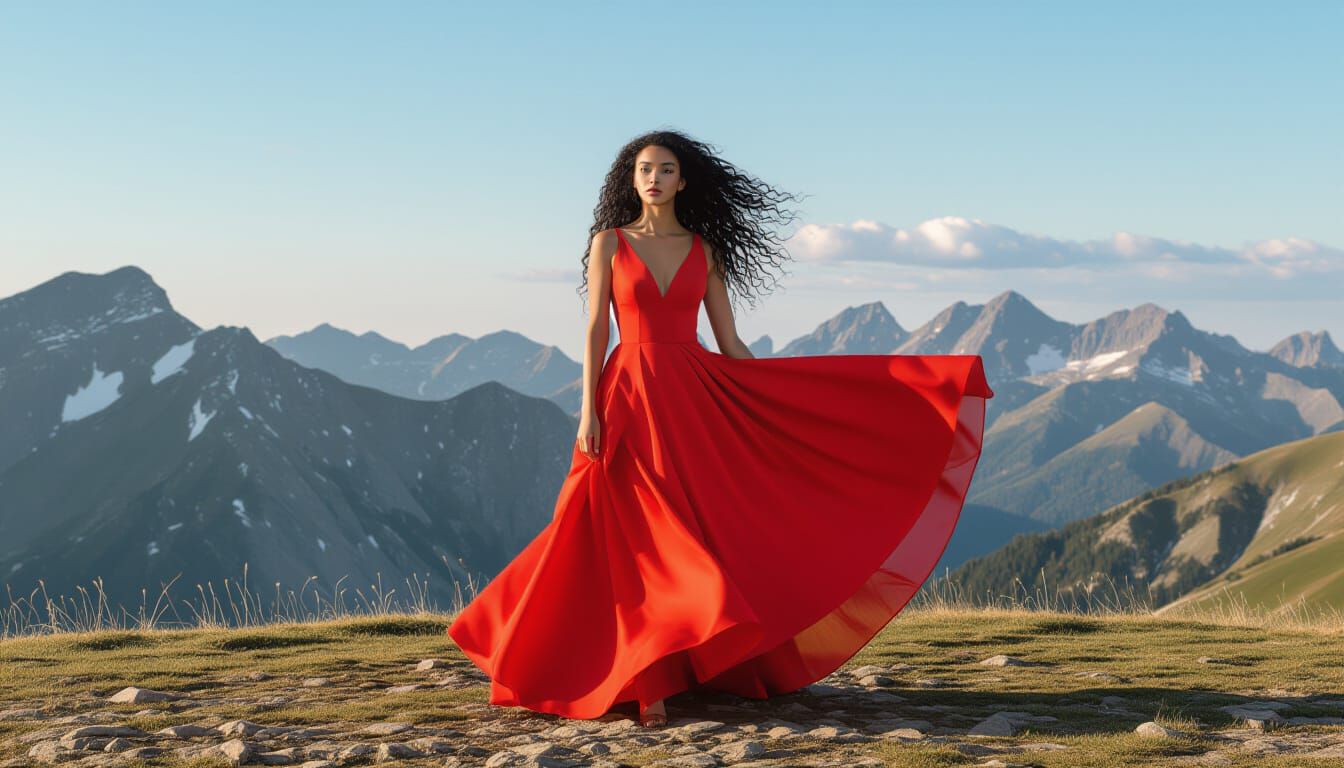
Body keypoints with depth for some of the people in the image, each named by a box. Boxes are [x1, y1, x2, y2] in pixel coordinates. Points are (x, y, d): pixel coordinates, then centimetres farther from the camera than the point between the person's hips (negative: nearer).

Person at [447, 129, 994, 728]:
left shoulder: (704, 250, 9)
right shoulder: (609, 242, 3)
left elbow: (731, 344, 9)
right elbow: (596, 331, 0)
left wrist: (781, 406, 6)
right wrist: (588, 411, -8)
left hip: (696, 400, 3)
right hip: (632, 398, -2)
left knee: (706, 532, 0)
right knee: (649, 541, -6)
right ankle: (650, 684, -1)